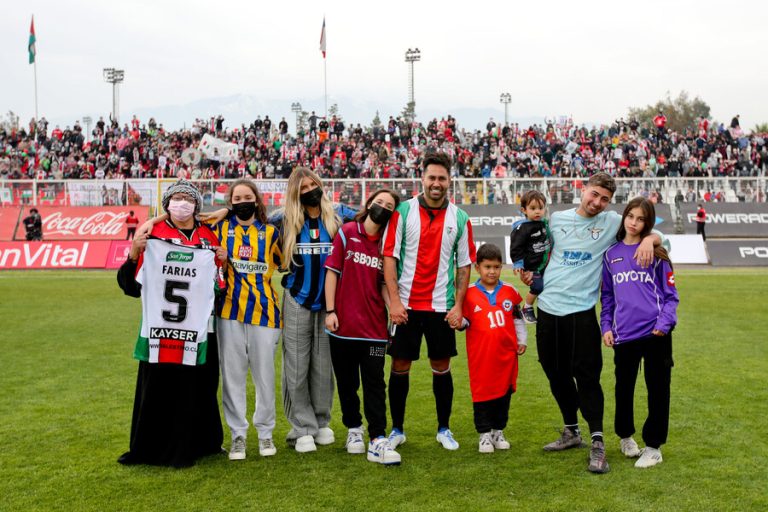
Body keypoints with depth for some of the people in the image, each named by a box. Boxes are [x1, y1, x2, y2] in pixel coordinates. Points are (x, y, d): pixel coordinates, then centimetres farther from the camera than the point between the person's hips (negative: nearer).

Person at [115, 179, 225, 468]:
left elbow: (220, 286, 14)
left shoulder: (209, 239, 8)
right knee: (155, 389, 5)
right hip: (158, 329, -1)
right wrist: (133, 256, -15)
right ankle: (147, 448, 22)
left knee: (196, 388, 6)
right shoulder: (152, 235, 1)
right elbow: (133, 285, 1)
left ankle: (186, 448, 20)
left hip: (197, 330, 2)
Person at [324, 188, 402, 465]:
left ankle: (377, 441, 1)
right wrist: (330, 310, -7)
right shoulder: (346, 233, 0)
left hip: (374, 326, 1)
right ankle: (353, 429, 29)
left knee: (375, 383, -2)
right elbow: (332, 271, -2)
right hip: (343, 324, -1)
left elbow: (384, 284, 9)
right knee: (347, 382, 11)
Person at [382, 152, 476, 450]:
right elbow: (389, 256, -5)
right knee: (400, 365, 5)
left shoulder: (459, 218, 2)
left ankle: (444, 429, 23)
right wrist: (394, 300, -11)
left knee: (441, 366, 8)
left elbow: (464, 264, 5)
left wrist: (458, 305, -2)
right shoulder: (403, 211, -3)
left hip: (441, 306, 1)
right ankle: (397, 429, 19)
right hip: (405, 304, -1)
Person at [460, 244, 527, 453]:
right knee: (482, 393, 3)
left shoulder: (509, 291, 6)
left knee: (504, 391, 11)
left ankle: (498, 431, 26)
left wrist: (522, 340, 13)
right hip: (480, 355, -3)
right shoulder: (469, 294, -3)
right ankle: (484, 434, 15)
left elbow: (518, 318, 15)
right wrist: (460, 322, -17)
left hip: (506, 353, 3)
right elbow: (465, 320, 4)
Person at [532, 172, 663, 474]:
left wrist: (649, 239, -18)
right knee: (556, 374, 11)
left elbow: (655, 234, 5)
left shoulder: (611, 223, 2)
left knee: (587, 376, -8)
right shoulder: (557, 219, 10)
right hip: (548, 307, 4)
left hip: (581, 311, -3)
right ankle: (571, 432, 28)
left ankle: (597, 443, 0)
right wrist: (531, 273, 6)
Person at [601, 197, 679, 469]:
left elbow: (670, 294, 1)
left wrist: (664, 323, -12)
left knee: (658, 390, 5)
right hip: (623, 335, 2)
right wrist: (606, 326, 5)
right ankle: (625, 436, 36)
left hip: (655, 334, -2)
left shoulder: (656, 253, 1)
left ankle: (653, 446, 18)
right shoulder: (611, 254, 9)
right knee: (623, 388, 14)